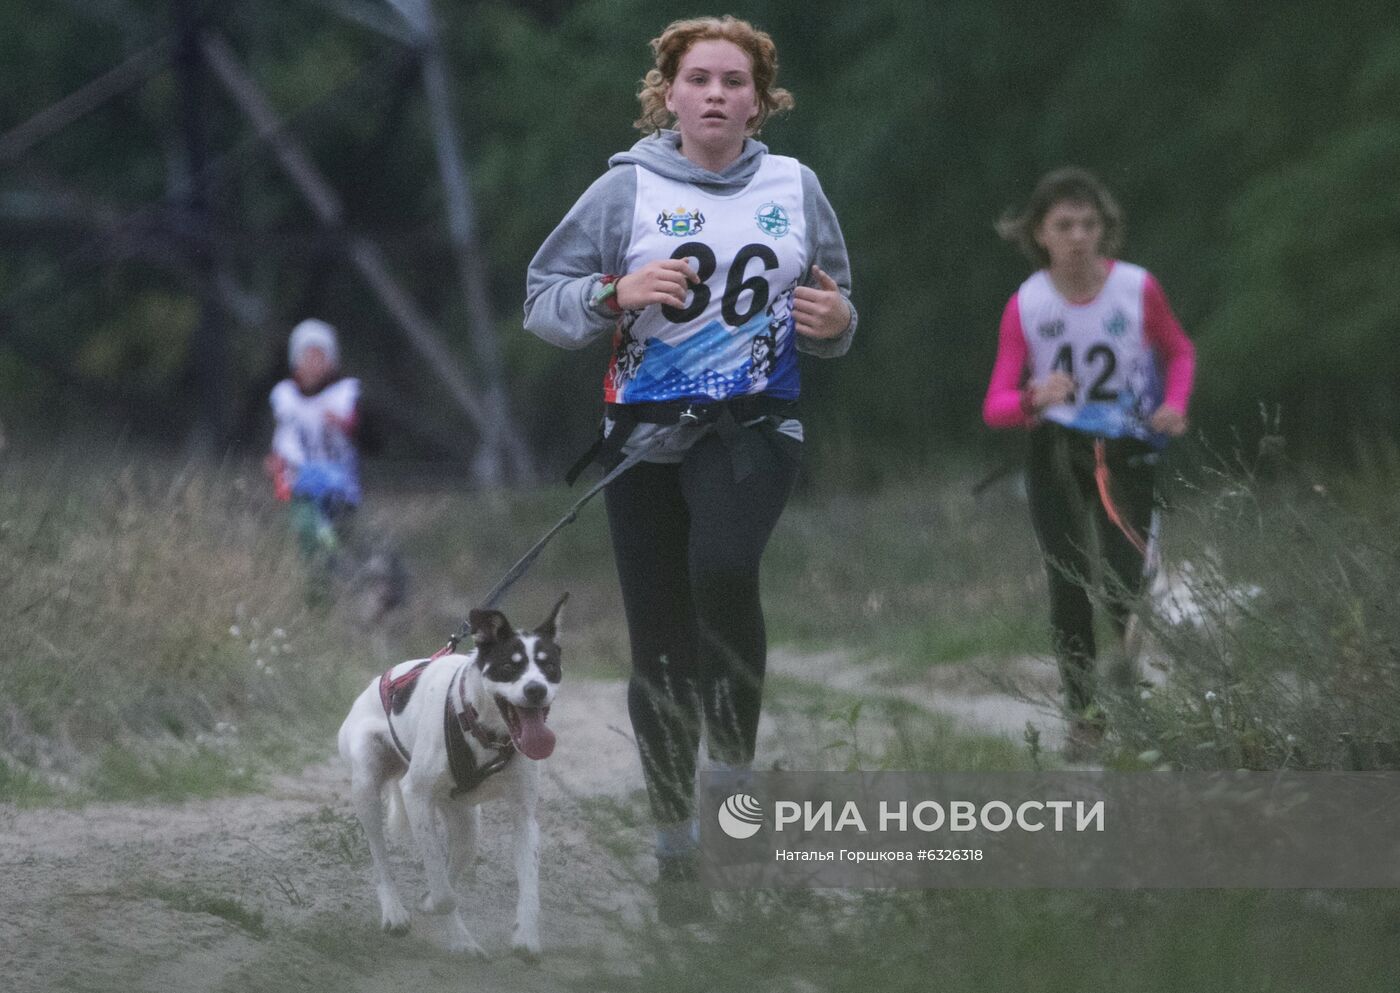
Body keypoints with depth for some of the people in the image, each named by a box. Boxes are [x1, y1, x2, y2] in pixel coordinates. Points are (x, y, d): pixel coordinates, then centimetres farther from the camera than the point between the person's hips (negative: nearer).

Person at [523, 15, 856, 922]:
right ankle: (676, 841, 16)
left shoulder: (794, 186, 6)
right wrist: (616, 293, -19)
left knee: (723, 566, -31)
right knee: (660, 647, 2)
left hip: (754, 423, -1)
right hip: (646, 431, 1)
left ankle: (736, 758, -12)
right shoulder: (627, 190, 0)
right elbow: (542, 303, -1)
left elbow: (832, 317, 16)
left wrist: (832, 321, -7)